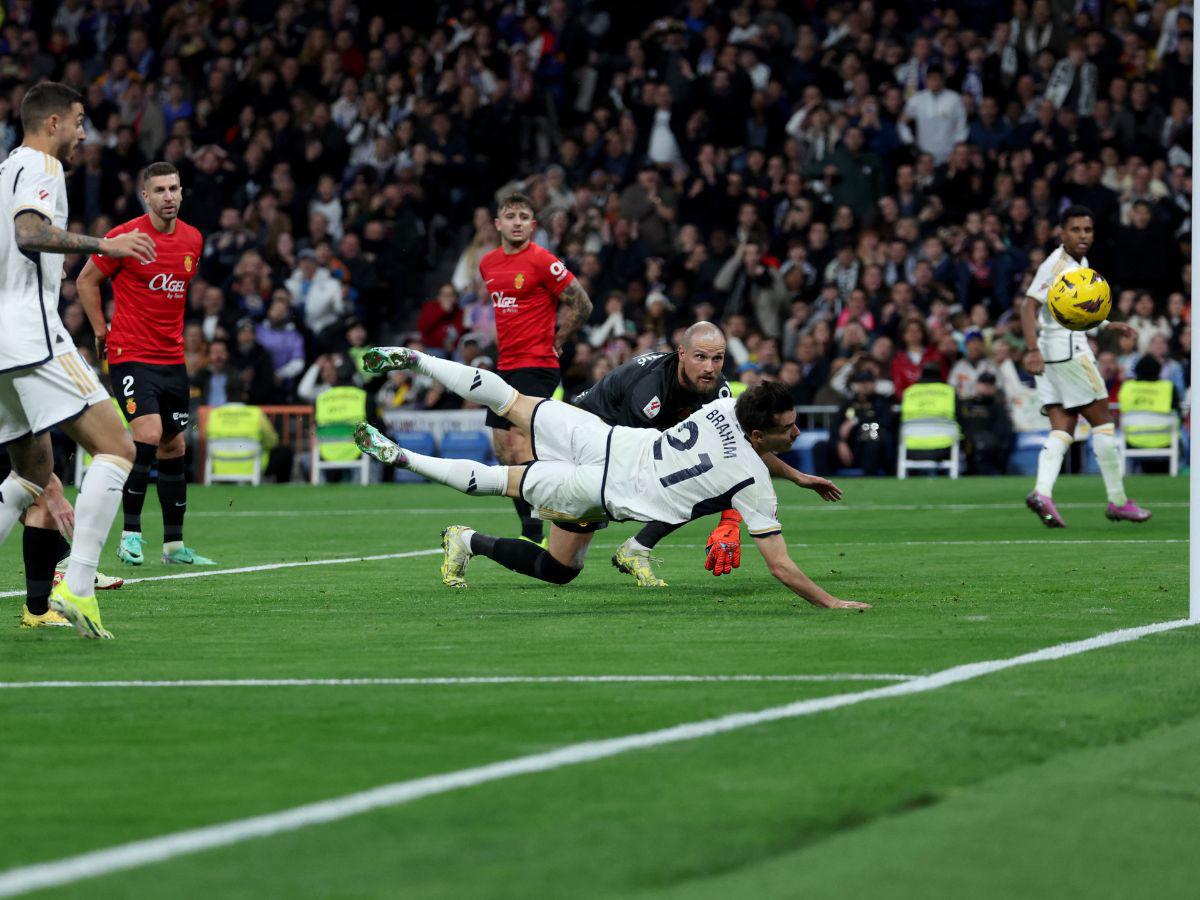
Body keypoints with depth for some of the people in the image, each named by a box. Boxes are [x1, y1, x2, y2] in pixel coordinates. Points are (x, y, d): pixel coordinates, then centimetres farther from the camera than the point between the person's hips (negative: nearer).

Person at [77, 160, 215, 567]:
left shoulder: (193, 239, 7)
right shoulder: (126, 236, -10)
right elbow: (86, 281, 1)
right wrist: (102, 331, 0)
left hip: (173, 357, 6)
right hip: (131, 354, -6)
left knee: (174, 446, 9)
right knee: (148, 434, -21)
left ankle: (174, 545, 16)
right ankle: (130, 533, -11)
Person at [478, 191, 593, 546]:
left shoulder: (542, 261, -11)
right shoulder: (488, 263, 11)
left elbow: (581, 304, -8)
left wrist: (554, 342, -5)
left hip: (536, 366, -8)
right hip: (505, 366, 8)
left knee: (521, 451, -16)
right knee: (504, 452, 8)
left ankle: (533, 536, -14)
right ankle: (530, 529, 17)